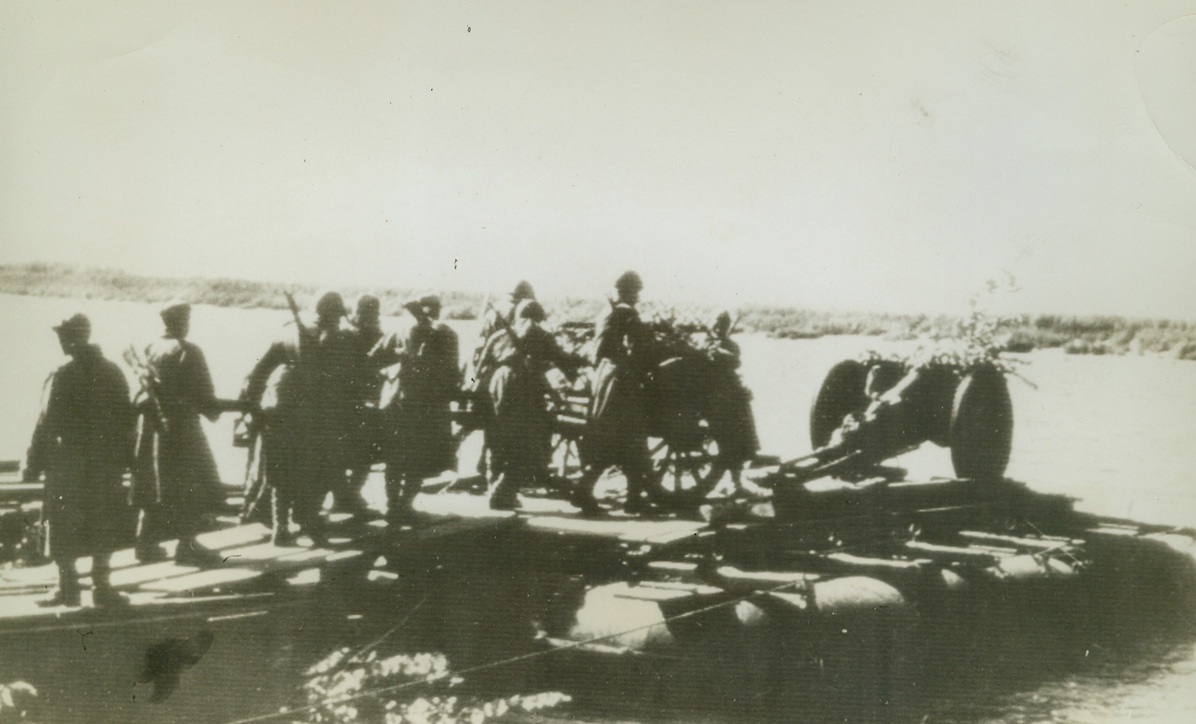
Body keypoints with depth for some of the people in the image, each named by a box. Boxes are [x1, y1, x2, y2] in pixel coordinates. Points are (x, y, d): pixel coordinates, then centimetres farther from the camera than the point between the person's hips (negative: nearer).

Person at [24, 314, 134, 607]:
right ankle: (101, 586, 11)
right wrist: (122, 457, 12)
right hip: (106, 463, 4)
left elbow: (47, 424, -11)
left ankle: (68, 588, 8)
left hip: (68, 465, -4)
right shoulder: (113, 373, 3)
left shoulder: (63, 377, -12)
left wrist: (33, 465, -5)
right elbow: (126, 418, 5)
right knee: (103, 526, 11)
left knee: (64, 530, 5)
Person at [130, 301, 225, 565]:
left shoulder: (150, 350, 7)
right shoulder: (188, 352, -12)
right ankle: (187, 545, -2)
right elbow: (203, 392, -10)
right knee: (191, 484, 0)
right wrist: (213, 410, 6)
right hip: (181, 426, -7)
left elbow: (144, 385, 8)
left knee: (154, 484, 14)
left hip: (151, 424, 7)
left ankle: (146, 543, 17)